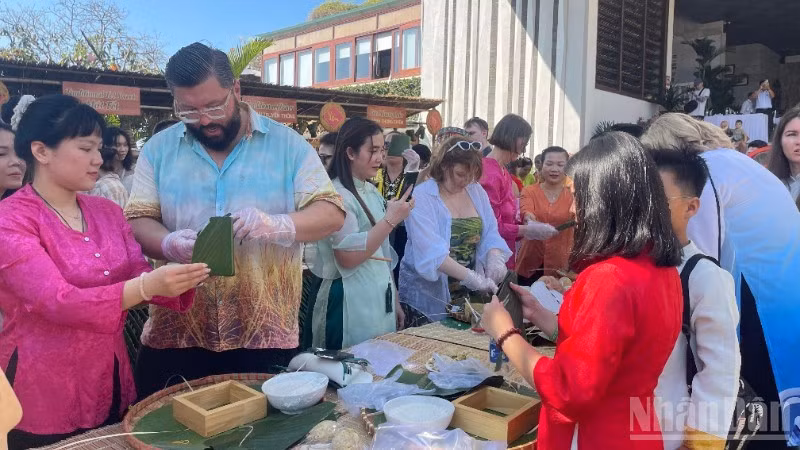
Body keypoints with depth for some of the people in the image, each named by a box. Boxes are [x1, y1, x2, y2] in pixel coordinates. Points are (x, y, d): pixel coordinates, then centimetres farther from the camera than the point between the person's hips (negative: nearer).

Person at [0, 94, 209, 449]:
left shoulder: (108, 212, 5)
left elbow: (140, 277, 3)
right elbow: (58, 302, -24)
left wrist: (185, 278, -18)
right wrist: (148, 286, -37)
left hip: (111, 383, 6)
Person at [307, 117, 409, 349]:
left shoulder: (372, 192, 11)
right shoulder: (336, 195, -14)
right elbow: (347, 258, -22)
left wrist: (395, 300, 18)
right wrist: (391, 220, -21)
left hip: (381, 300, 8)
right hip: (351, 306, -8)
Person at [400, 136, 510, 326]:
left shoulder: (477, 192, 4)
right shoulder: (422, 197, -15)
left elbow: (490, 235, 4)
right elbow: (432, 252, -25)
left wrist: (495, 258, -18)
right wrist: (470, 277, -34)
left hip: (466, 294, 6)